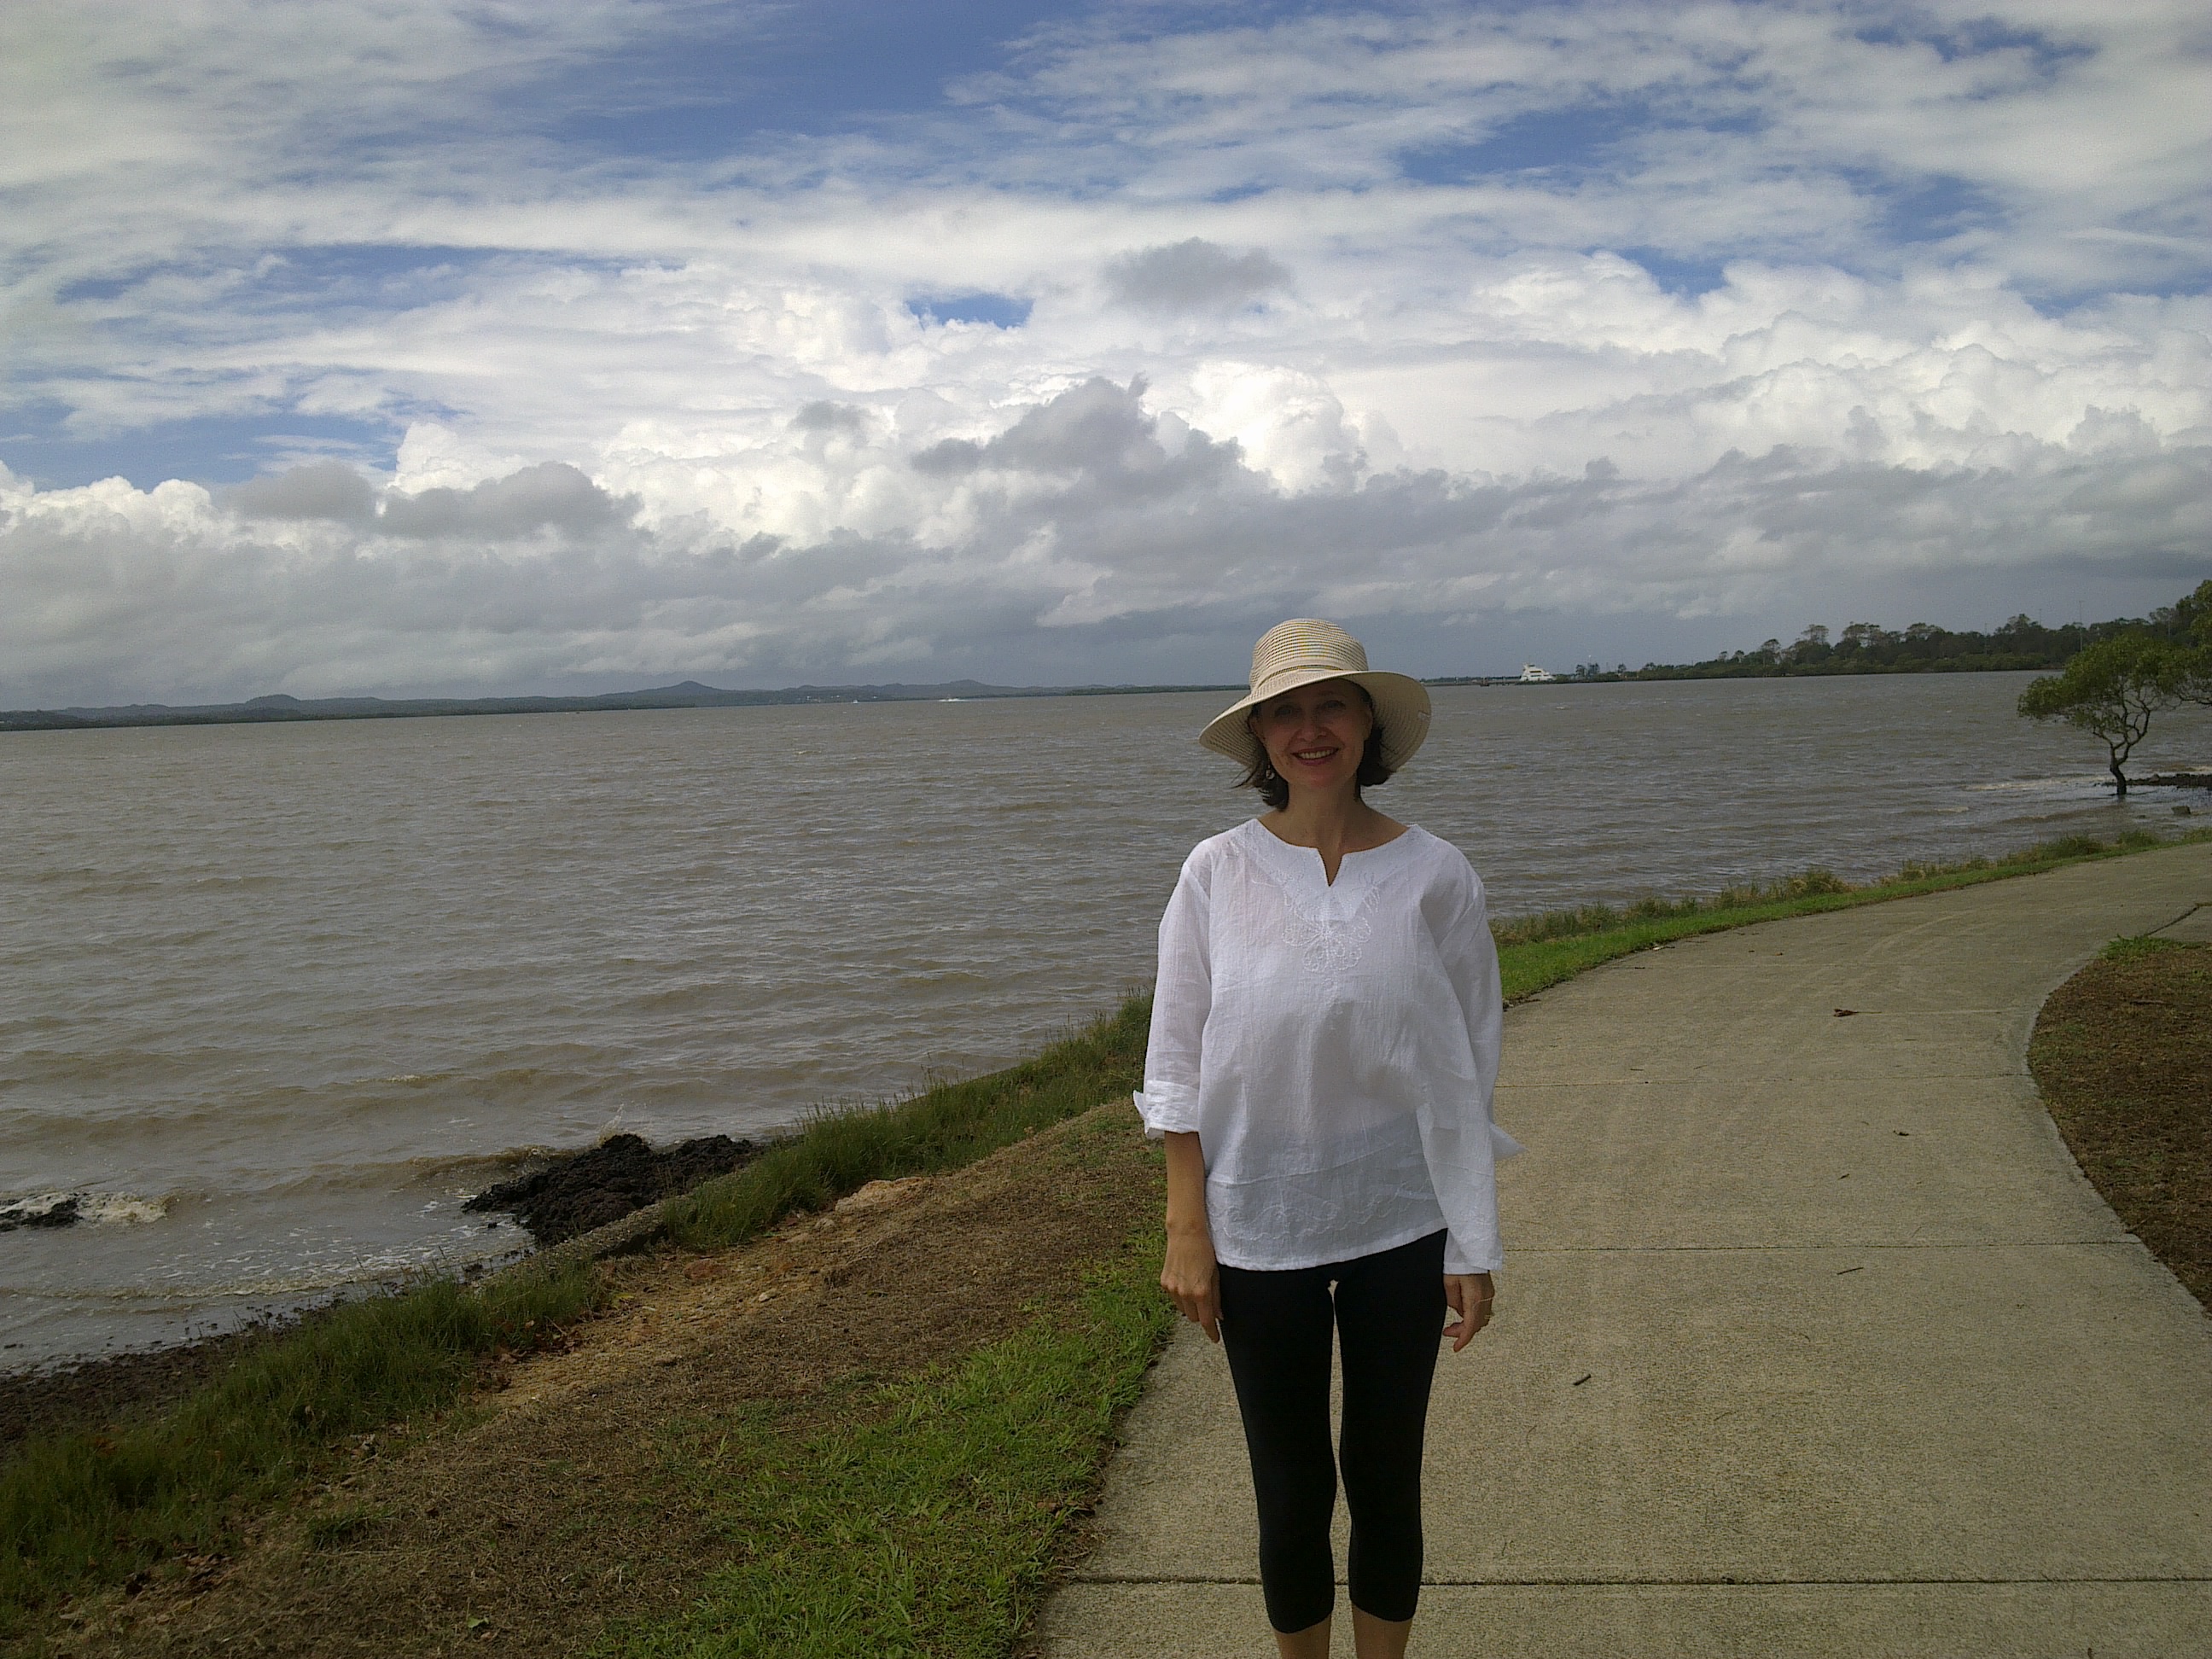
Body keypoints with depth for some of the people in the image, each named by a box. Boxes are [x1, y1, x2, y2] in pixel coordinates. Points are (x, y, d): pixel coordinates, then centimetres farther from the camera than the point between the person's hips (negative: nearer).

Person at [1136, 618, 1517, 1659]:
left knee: (1386, 1480, 14)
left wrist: (1474, 1246, -1)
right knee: (1291, 1491, 11)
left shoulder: (1434, 878, -6)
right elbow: (1178, 1065, -2)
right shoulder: (1216, 874, -6)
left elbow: (1466, 1072, -1)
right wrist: (1187, 1230, -5)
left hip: (1399, 1227, 0)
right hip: (1258, 1229, 0)